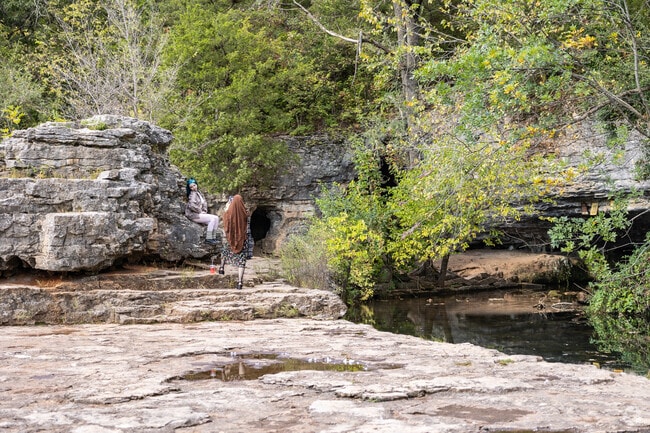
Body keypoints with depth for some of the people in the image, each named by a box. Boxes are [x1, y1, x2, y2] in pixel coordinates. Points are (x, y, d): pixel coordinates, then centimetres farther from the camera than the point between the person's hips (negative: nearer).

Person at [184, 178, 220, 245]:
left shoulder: (199, 193, 15)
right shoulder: (192, 194, -12)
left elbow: (204, 203, 23)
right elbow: (192, 205, -25)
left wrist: (204, 211, 6)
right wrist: (200, 211, -13)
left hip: (200, 213, 8)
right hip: (193, 214, -8)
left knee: (216, 218, -7)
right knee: (212, 219, -21)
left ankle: (213, 237, -8)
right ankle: (208, 238, -20)